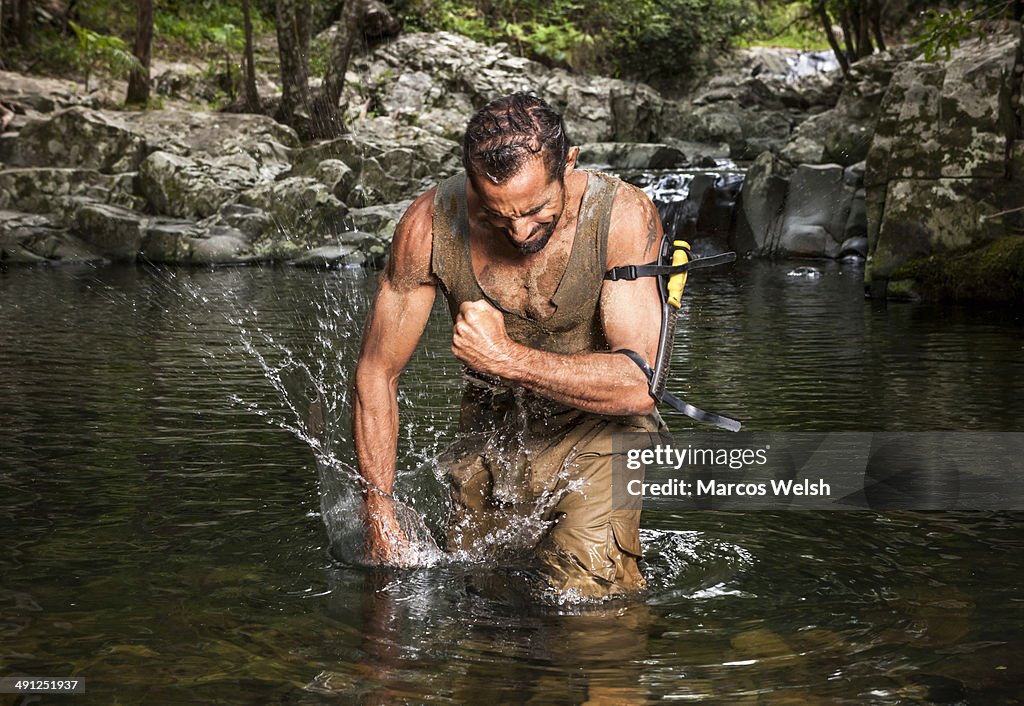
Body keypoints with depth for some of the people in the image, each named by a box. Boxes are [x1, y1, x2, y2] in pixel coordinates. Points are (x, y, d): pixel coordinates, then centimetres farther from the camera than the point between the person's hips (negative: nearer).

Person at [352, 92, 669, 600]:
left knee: (589, 593, -17)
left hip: (597, 429, -2)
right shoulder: (430, 226, -21)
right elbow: (376, 373, -11)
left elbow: (637, 385, -30)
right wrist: (380, 517, -14)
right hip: (491, 432, 3)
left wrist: (505, 357, -36)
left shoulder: (623, 216, -26)